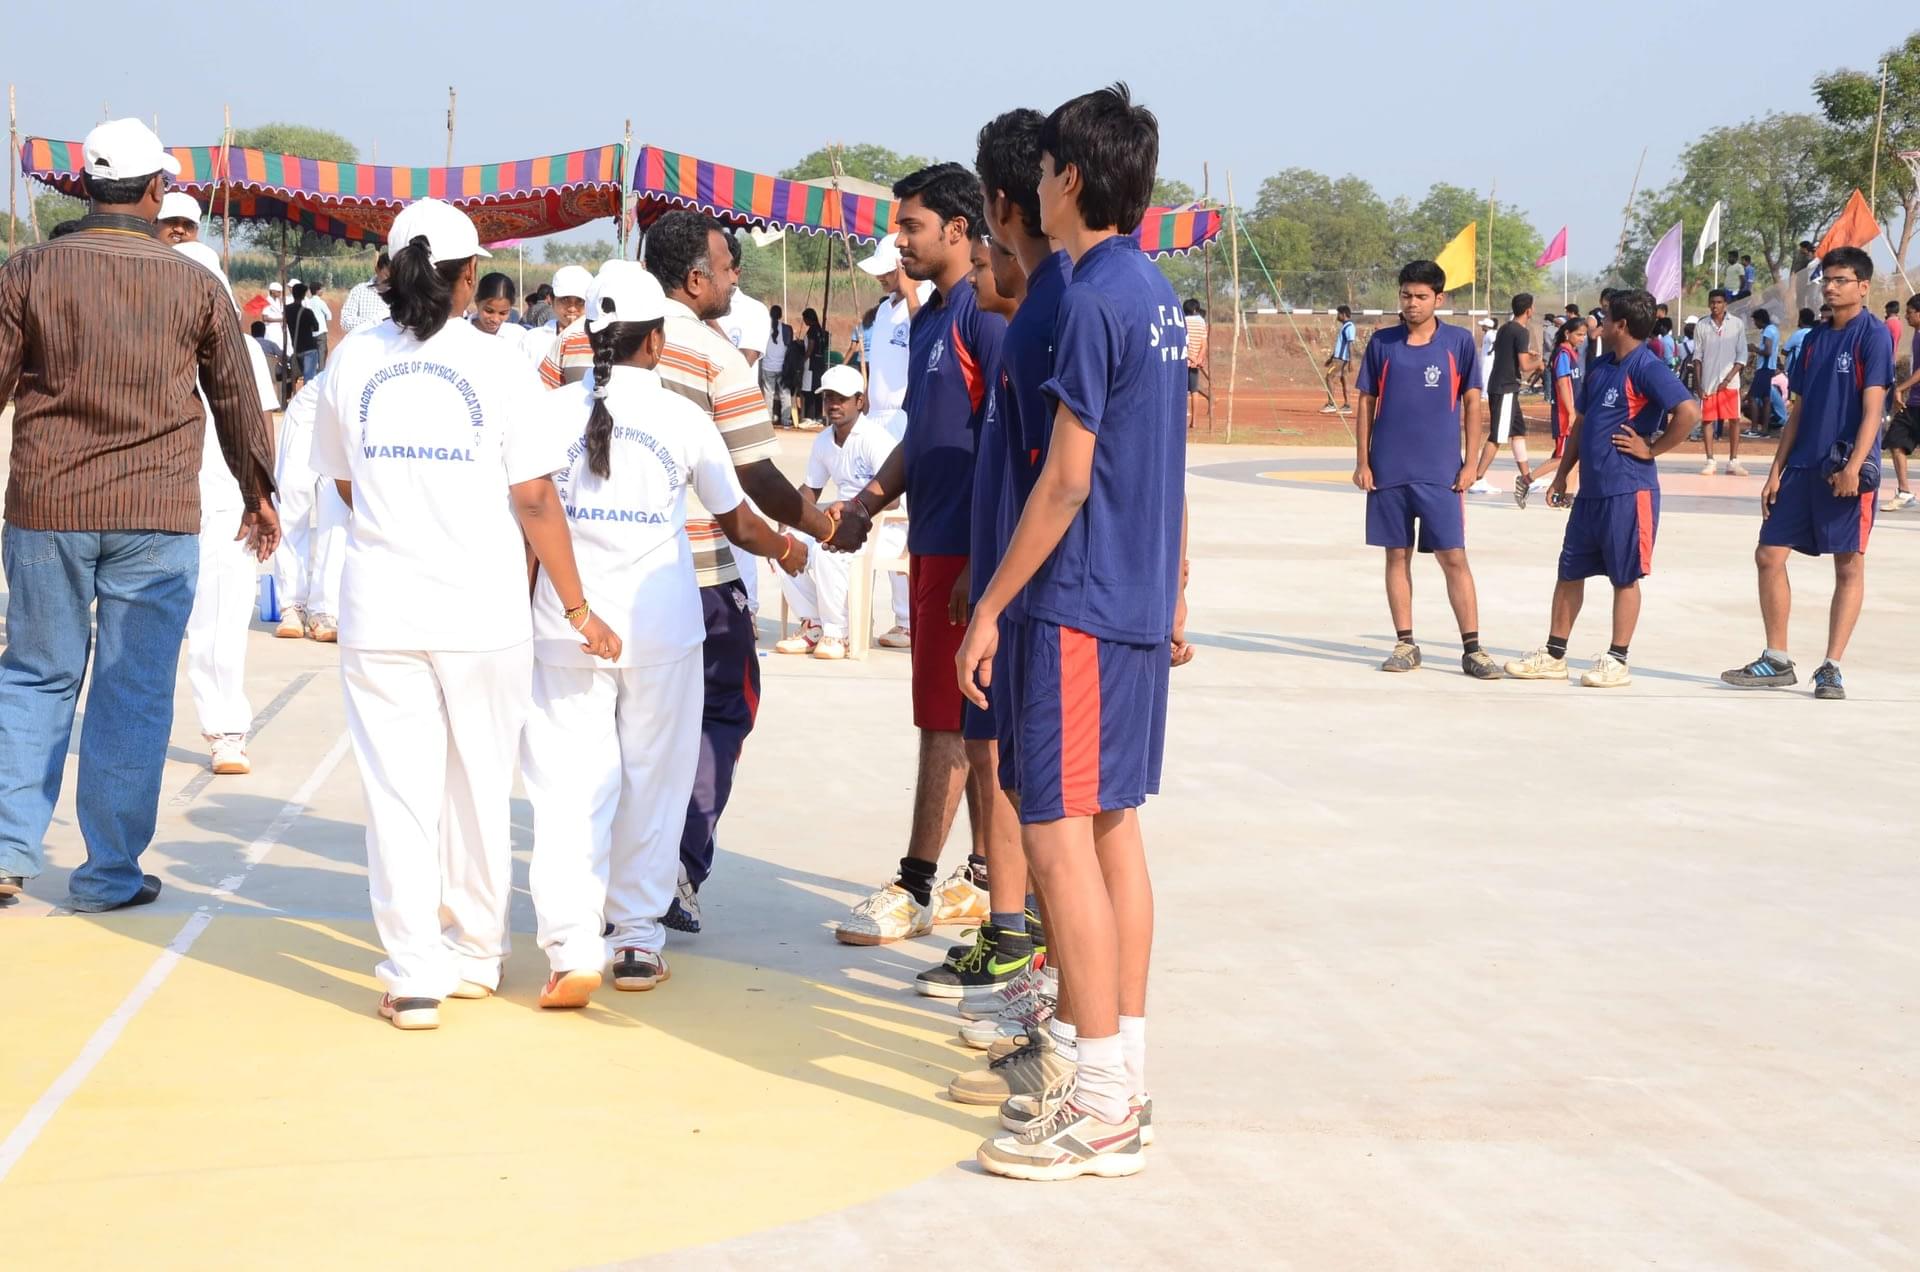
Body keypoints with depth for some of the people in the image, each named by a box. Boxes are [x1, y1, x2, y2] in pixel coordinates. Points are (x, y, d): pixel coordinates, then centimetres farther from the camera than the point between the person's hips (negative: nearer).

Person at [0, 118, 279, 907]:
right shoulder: (195, 286, -1)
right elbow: (237, 398, 8)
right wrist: (257, 494, 22)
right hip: (157, 516, -1)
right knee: (134, 690, 5)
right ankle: (109, 873, 10)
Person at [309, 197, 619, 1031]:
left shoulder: (352, 364, 1)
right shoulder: (500, 369, -7)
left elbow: (346, 485, 12)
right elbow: (535, 501, -7)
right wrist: (577, 608, 1)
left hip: (380, 610, 1)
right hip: (485, 615, -1)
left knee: (398, 791, 4)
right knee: (478, 789, 14)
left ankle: (415, 977, 2)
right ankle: (476, 955, 26)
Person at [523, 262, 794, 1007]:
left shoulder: (552, 413, 0)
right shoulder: (683, 419, -1)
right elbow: (739, 526, 9)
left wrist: (526, 611, 12)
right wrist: (785, 548, 29)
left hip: (565, 629, 0)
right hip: (661, 627, 0)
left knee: (567, 788, 0)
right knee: (651, 783, 13)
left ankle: (572, 952, -9)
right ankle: (636, 938, 18)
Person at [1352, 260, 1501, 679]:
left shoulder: (1459, 342, 2)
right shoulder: (1382, 343, 5)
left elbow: (1471, 405, 5)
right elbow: (1367, 404, 8)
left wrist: (1470, 462, -1)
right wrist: (1362, 462, 2)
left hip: (1441, 472, -2)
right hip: (1389, 470, 2)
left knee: (1453, 557, -3)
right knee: (1397, 555, 6)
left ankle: (1472, 648, 2)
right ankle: (1405, 645, 15)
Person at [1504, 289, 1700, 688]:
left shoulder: (1647, 368, -13)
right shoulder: (1601, 367, 13)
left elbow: (1689, 412, -25)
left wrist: (1651, 449, -16)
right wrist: (1562, 475, 19)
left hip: (1628, 490, -9)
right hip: (1590, 489, 9)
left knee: (1625, 577, 1)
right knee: (1570, 570, 12)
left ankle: (1617, 661, 9)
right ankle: (1553, 655, 19)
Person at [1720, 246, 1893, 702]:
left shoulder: (1873, 335, -5)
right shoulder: (1815, 339, 14)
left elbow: (1872, 407, -13)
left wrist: (1853, 466, -22)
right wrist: (1777, 470, 11)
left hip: (1847, 469, -7)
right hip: (1803, 467, 7)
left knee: (1849, 566, 0)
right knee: (1769, 555, 5)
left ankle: (1831, 669, 5)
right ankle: (1776, 661, 14)